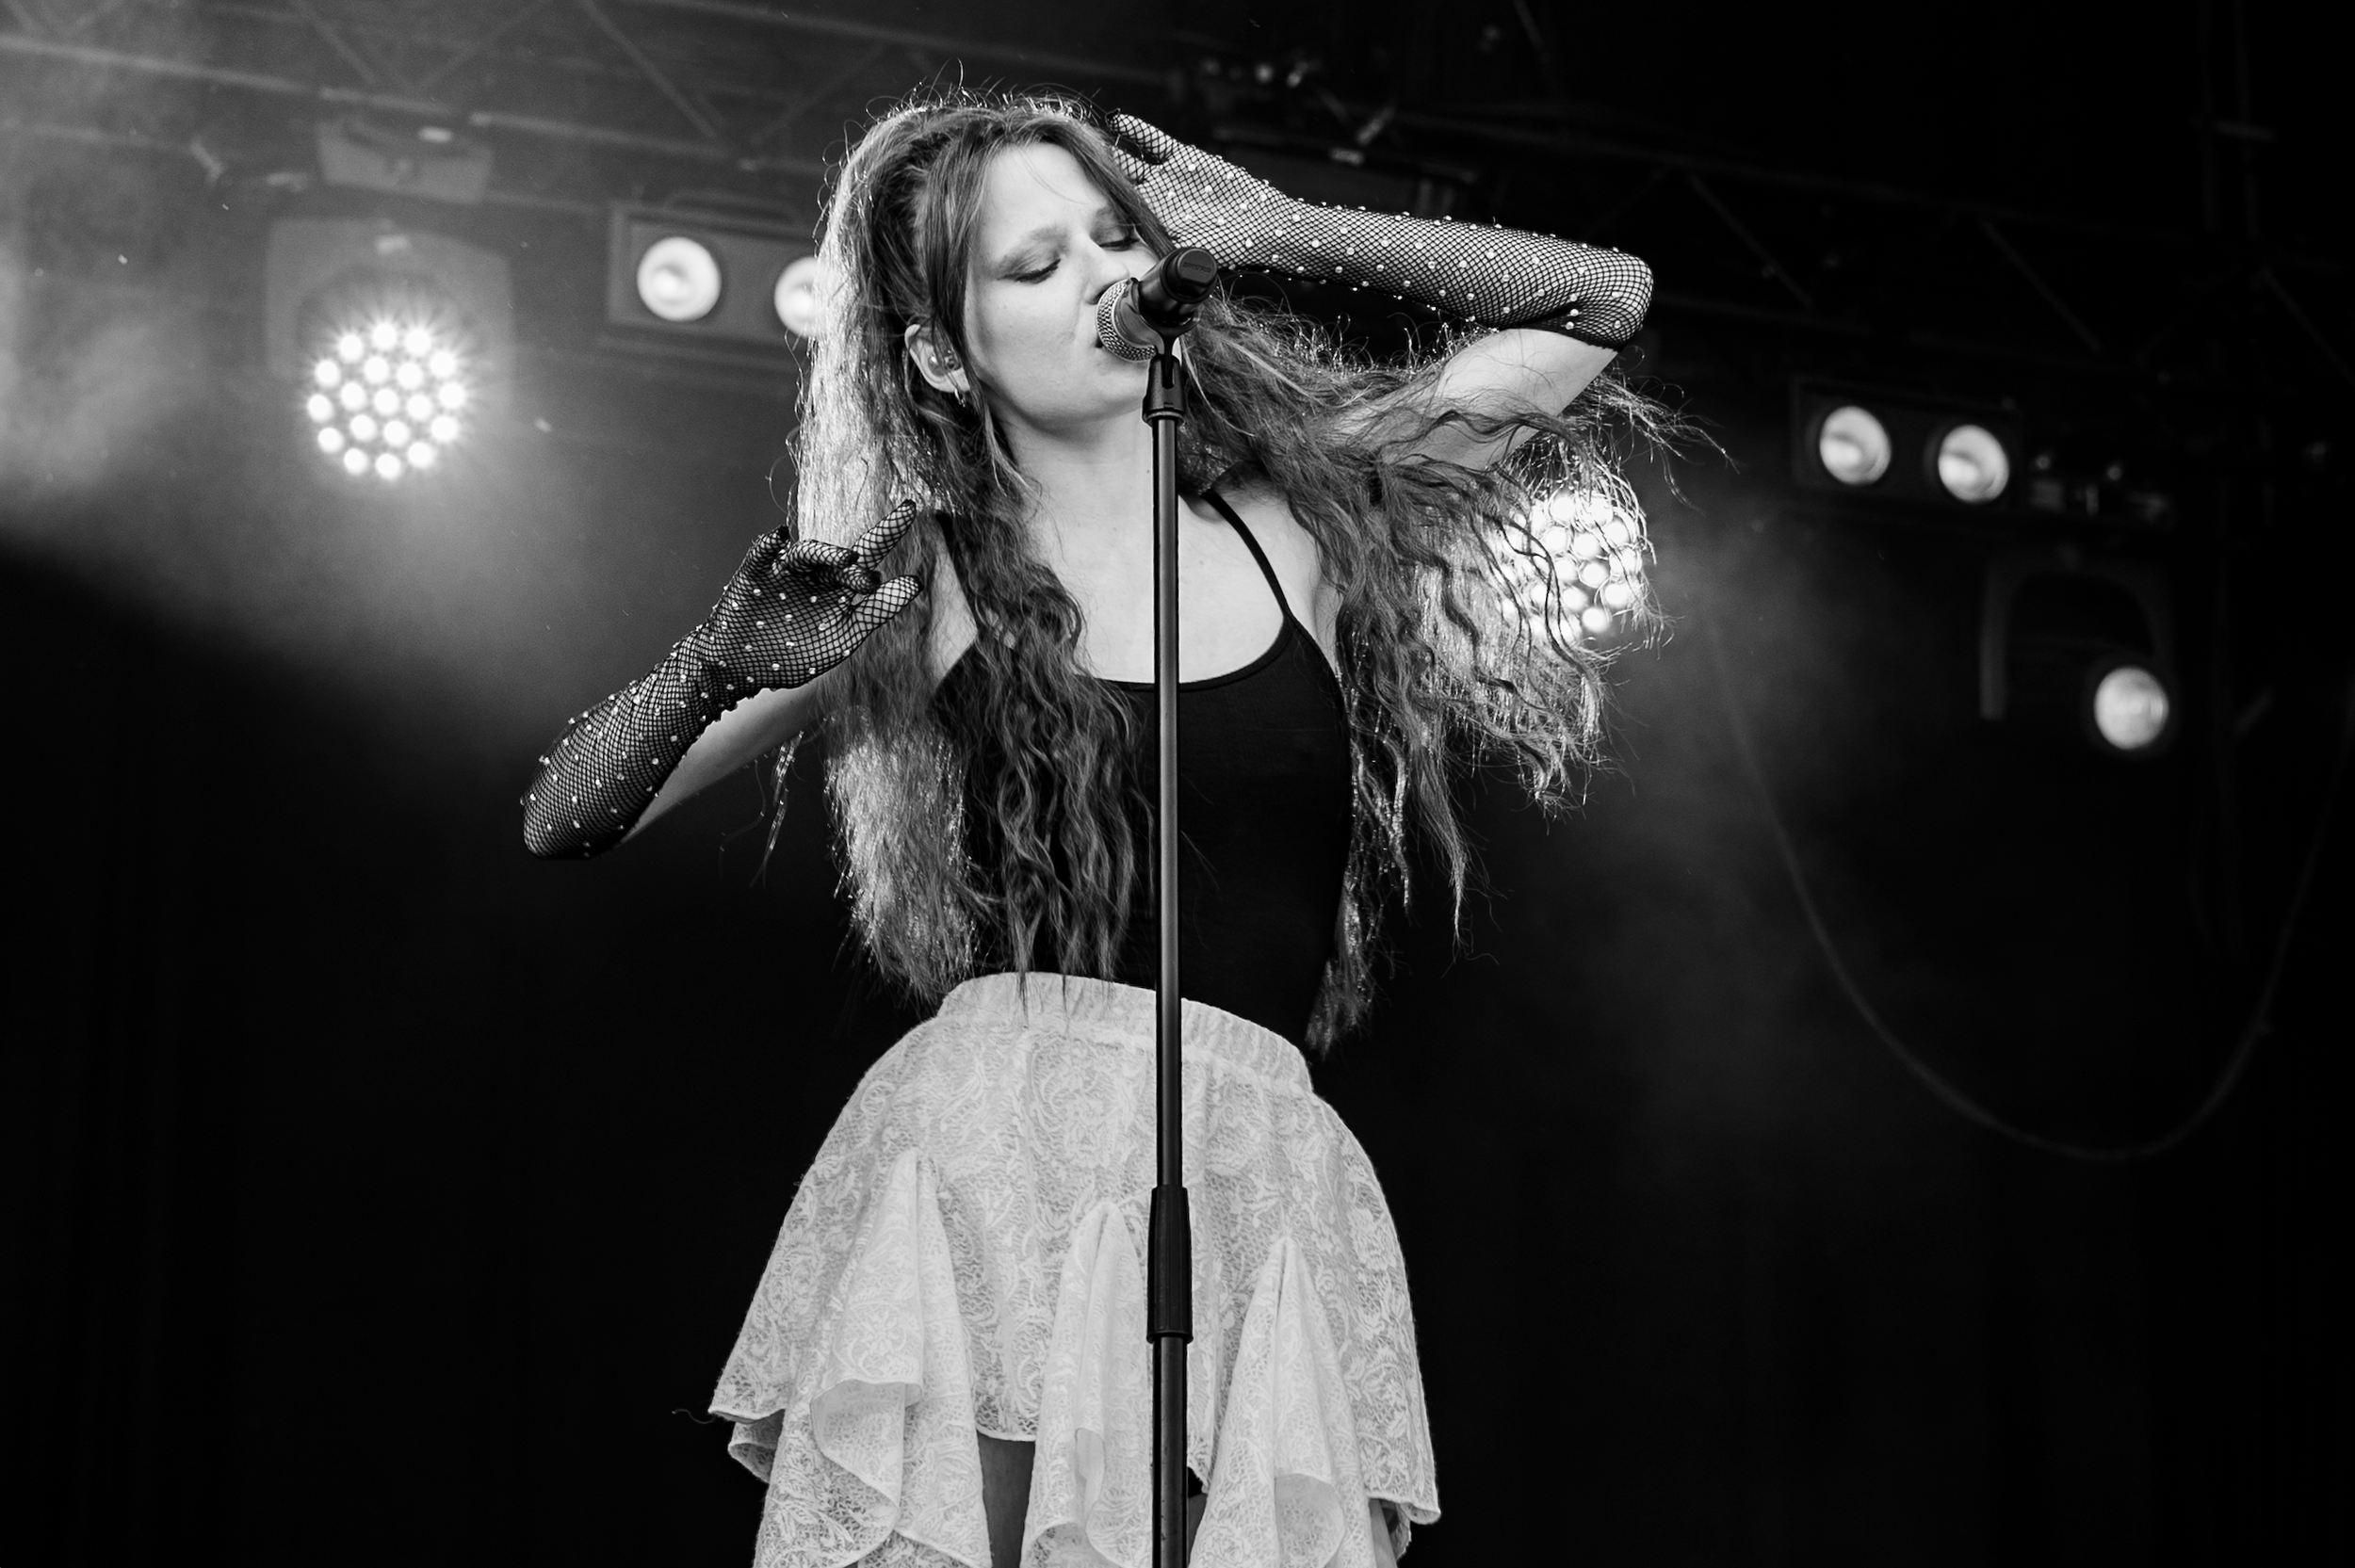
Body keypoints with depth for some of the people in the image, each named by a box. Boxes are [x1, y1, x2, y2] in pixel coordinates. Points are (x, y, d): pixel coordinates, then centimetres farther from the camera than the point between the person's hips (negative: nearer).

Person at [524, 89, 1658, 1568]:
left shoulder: (1301, 518, 13)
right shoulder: (920, 584, 8)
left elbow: (1603, 299, 20)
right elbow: (567, 822, 11)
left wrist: (1263, 231, 18)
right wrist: (724, 661, -8)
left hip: (1260, 1172, 2)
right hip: (985, 1153, -1)